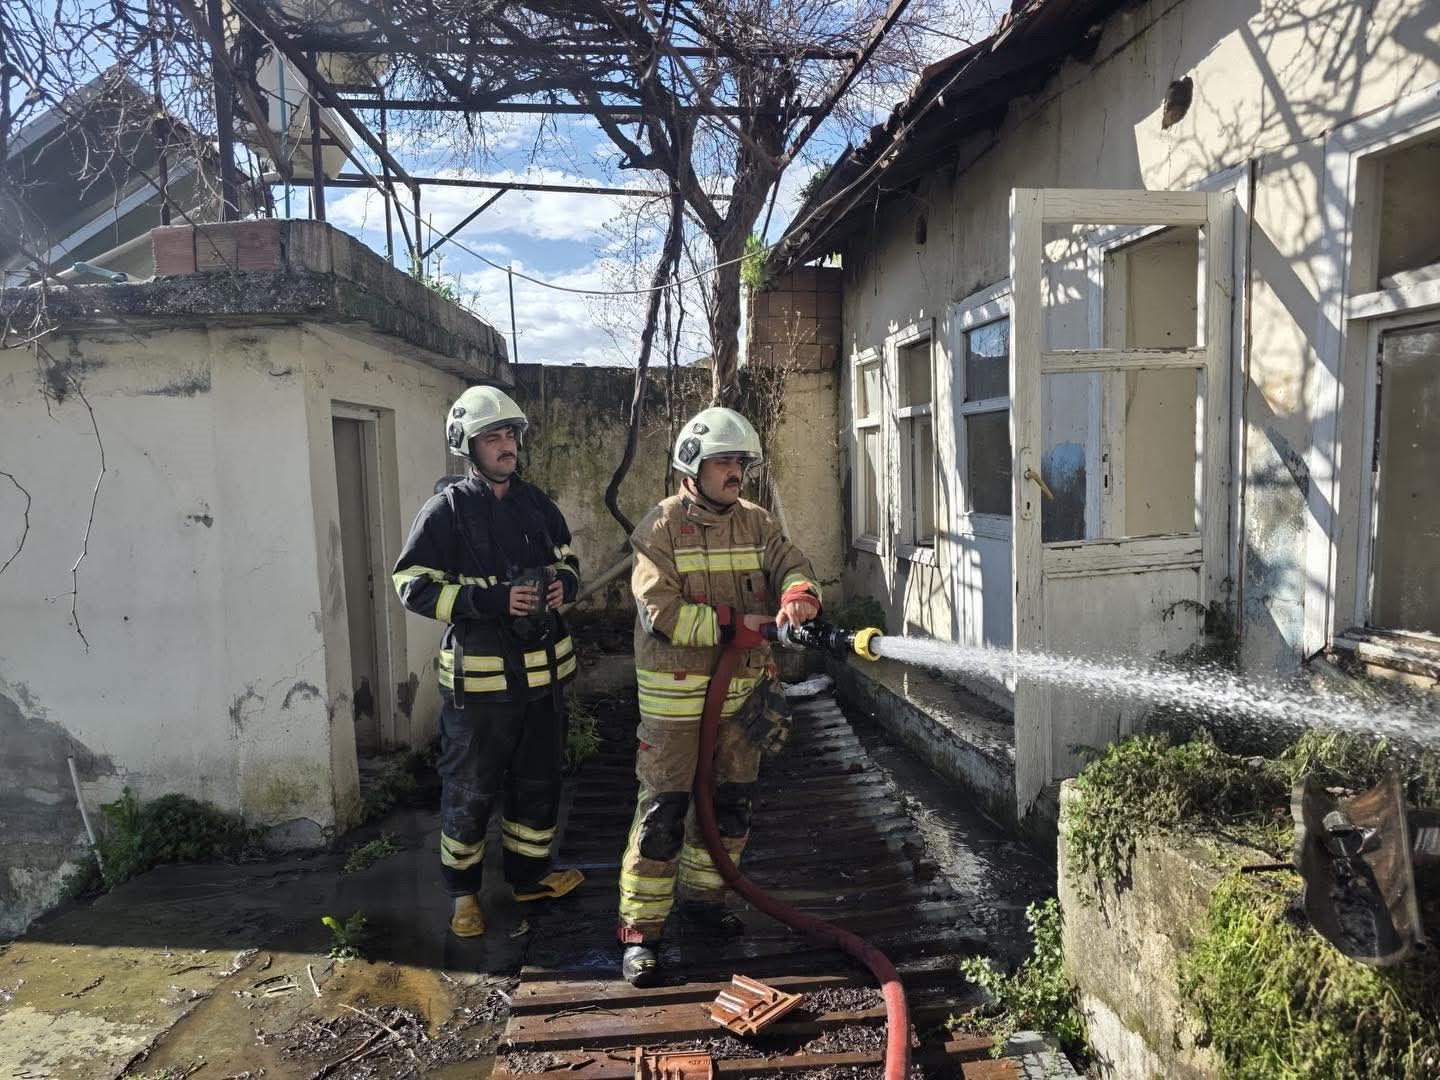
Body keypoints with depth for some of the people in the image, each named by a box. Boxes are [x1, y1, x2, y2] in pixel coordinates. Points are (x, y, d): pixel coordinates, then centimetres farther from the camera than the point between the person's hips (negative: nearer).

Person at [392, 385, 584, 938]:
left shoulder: (537, 505, 6)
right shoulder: (446, 511, -9)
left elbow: (567, 560, 19)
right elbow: (413, 586, -13)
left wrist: (564, 583, -6)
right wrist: (493, 600, -22)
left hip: (542, 670, 5)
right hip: (479, 675, -5)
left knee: (539, 781, 18)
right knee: (470, 788, 7)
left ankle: (529, 873, 37)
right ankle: (463, 890, 27)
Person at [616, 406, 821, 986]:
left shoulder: (756, 523, 7)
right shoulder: (662, 527, -9)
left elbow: (792, 566, -5)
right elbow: (661, 614, -17)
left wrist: (799, 595, -28)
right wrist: (734, 621, -20)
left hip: (741, 688, 6)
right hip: (676, 693, -5)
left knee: (731, 801, 16)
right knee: (663, 809, -2)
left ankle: (703, 896, 37)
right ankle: (640, 930, 10)